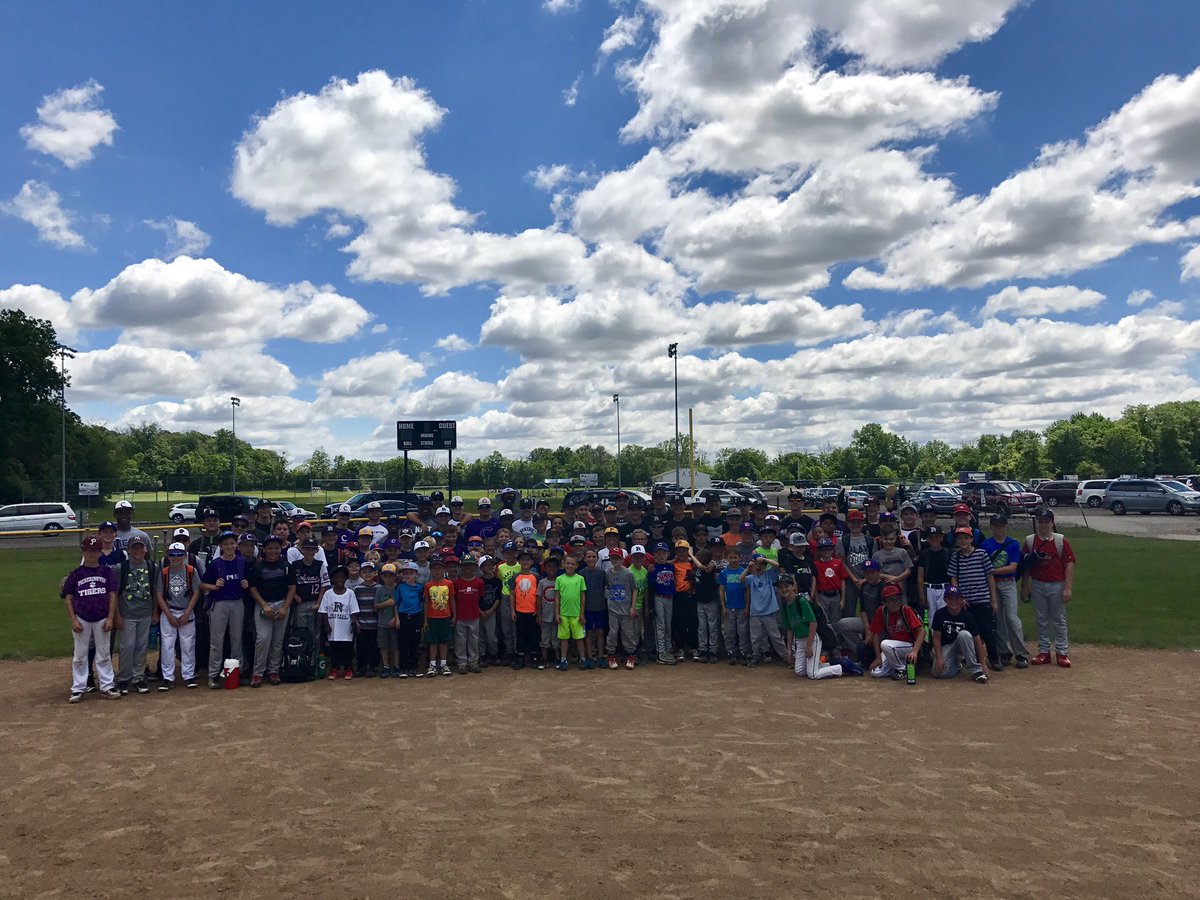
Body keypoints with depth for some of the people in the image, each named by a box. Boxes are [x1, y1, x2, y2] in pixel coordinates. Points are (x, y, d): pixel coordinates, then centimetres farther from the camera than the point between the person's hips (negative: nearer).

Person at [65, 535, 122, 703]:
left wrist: (110, 618, -5)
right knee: (79, 656, 7)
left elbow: (112, 596, 2)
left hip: (102, 619, 0)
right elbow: (68, 598, 2)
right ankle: (78, 689, 15)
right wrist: (73, 620, -6)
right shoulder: (76, 573, 1)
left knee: (104, 655, 8)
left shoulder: (107, 572, 2)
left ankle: (107, 686, 15)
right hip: (82, 619, 0)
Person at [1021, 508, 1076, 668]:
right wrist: (1025, 586, 7)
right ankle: (1044, 652, 17)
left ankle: (1061, 653, 13)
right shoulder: (1030, 541, 3)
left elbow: (1069, 565, -8)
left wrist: (1068, 588, -14)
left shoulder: (1061, 541, -5)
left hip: (1057, 586, -3)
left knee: (1059, 620, 5)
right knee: (1041, 620, 9)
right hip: (1037, 586, 3)